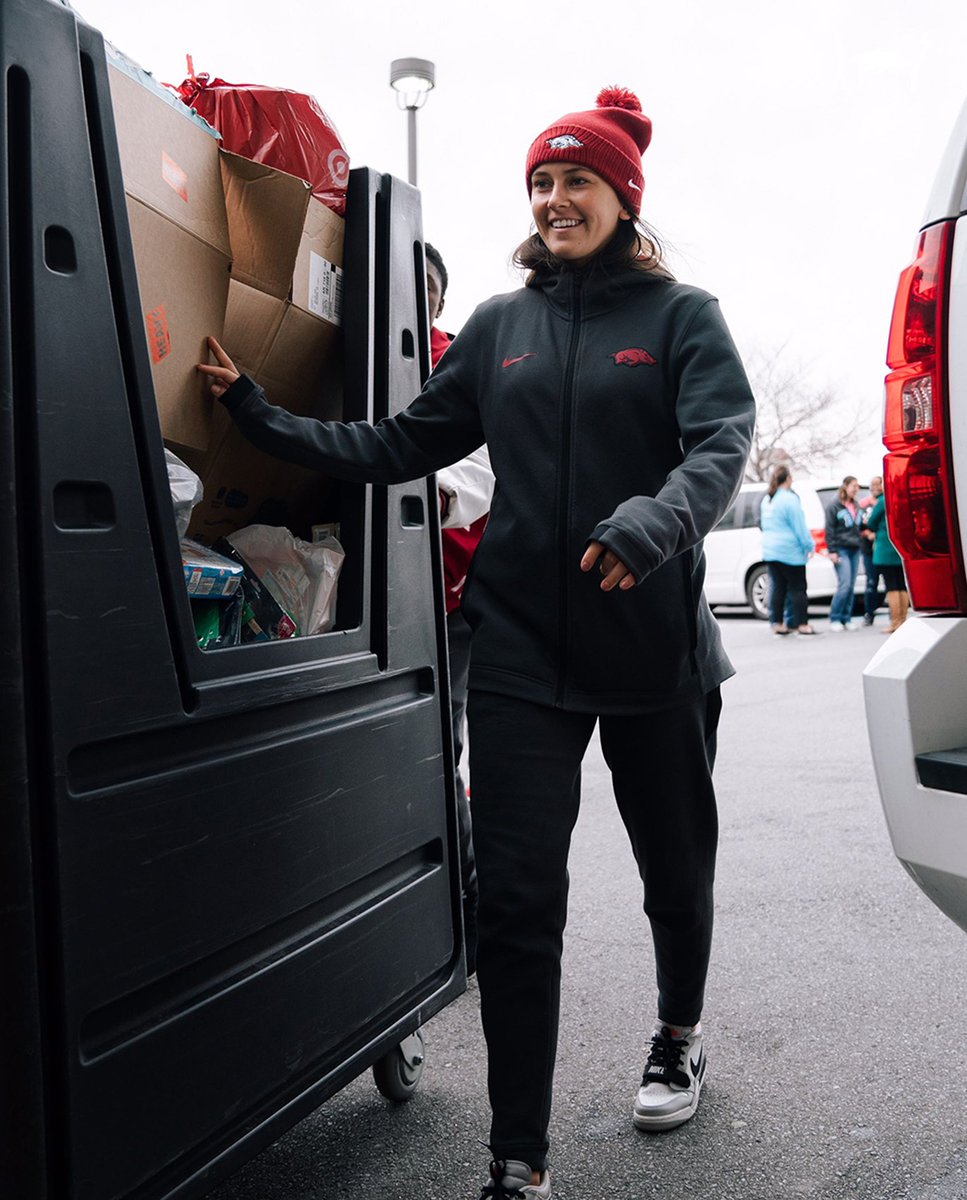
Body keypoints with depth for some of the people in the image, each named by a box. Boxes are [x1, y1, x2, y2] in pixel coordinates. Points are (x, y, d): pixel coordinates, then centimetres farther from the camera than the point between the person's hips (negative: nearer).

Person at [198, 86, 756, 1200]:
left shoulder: (681, 315, 2)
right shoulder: (499, 324, 11)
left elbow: (721, 443, -13)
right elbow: (399, 445, 12)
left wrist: (657, 521, -35)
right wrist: (260, 415, 5)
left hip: (655, 648, -1)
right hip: (520, 651, 2)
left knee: (674, 865, 17)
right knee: (515, 902, -2)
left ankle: (679, 1036, 47)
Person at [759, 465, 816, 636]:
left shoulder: (767, 499, 11)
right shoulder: (789, 499, -14)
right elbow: (800, 527, -13)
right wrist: (810, 545, -4)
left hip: (770, 550, 7)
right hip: (790, 551, -7)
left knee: (778, 588, 10)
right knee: (797, 588, 0)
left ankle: (777, 623, 9)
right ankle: (801, 624, 1)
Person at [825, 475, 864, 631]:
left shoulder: (856, 506, 16)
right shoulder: (834, 506, -4)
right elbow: (829, 530, -7)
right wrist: (832, 551, -13)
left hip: (855, 549, 6)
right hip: (841, 549, -6)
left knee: (851, 586, 4)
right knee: (845, 584, -14)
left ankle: (846, 618, 10)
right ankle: (835, 619, -6)